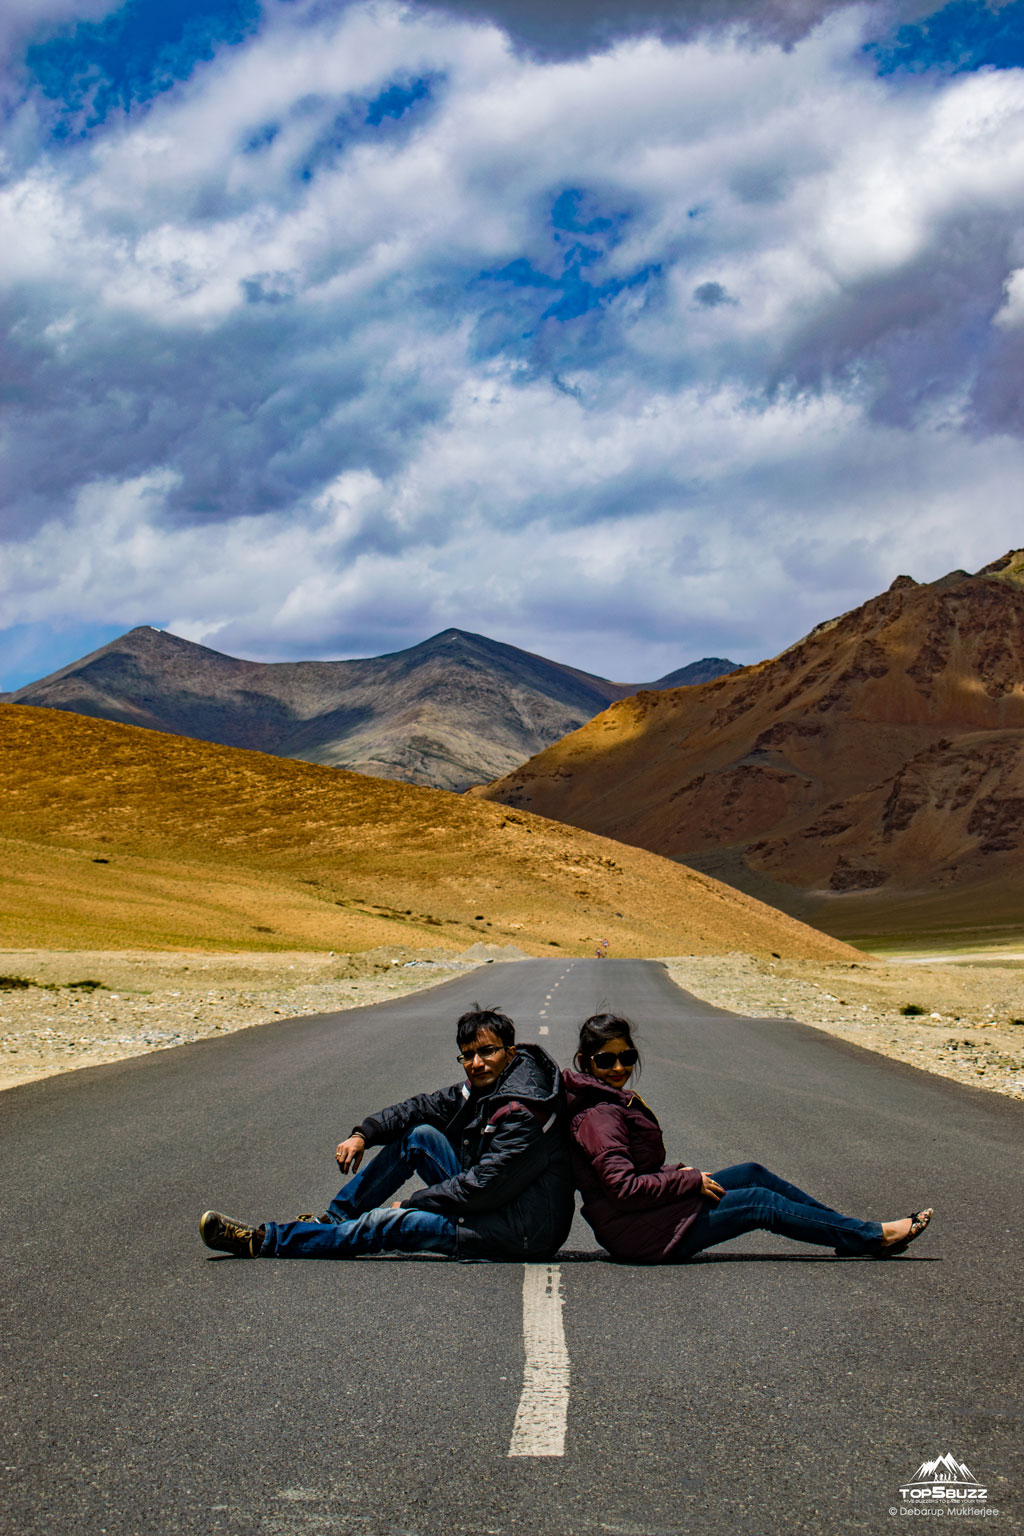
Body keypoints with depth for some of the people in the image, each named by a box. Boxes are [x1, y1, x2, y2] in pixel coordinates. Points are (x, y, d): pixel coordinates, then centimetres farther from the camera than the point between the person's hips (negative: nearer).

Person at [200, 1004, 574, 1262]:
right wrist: (364, 1133, -4)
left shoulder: (521, 1113, -24)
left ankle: (264, 1241, -8)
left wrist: (411, 1203, -14)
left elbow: (482, 1186, -25)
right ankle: (330, 1221, 9)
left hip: (522, 1232, -9)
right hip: (490, 1200, 9)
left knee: (390, 1223, -15)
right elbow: (423, 1107, 10)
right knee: (418, 1135, 4)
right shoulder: (481, 1087, 6)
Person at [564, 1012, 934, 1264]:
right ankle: (875, 1237, 7)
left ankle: (851, 1231, 17)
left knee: (752, 1174, 10)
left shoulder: (611, 1100, 11)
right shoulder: (599, 1116, -22)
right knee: (762, 1203, -4)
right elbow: (624, 1186, -29)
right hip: (638, 1233, -10)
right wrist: (690, 1181, -17)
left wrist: (677, 1172, 6)